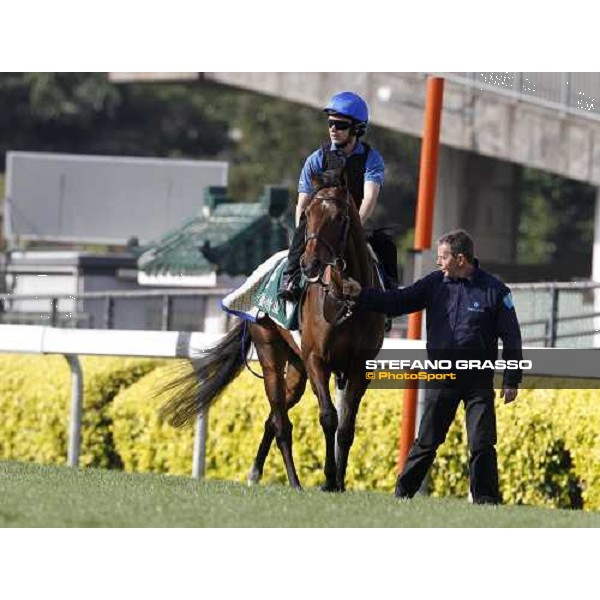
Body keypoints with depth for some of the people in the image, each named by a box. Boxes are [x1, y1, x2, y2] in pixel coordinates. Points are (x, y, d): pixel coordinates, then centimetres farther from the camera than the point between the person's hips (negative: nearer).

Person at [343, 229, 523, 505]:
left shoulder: (494, 290, -7)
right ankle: (402, 494, 14)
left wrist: (511, 381, -7)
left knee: (482, 445, -4)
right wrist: (361, 295, -7)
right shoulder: (434, 284, 3)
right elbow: (397, 301, 4)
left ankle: (486, 502, 4)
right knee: (426, 442, 7)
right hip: (441, 378, 3)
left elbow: (511, 337, -5)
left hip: (479, 381, -3)